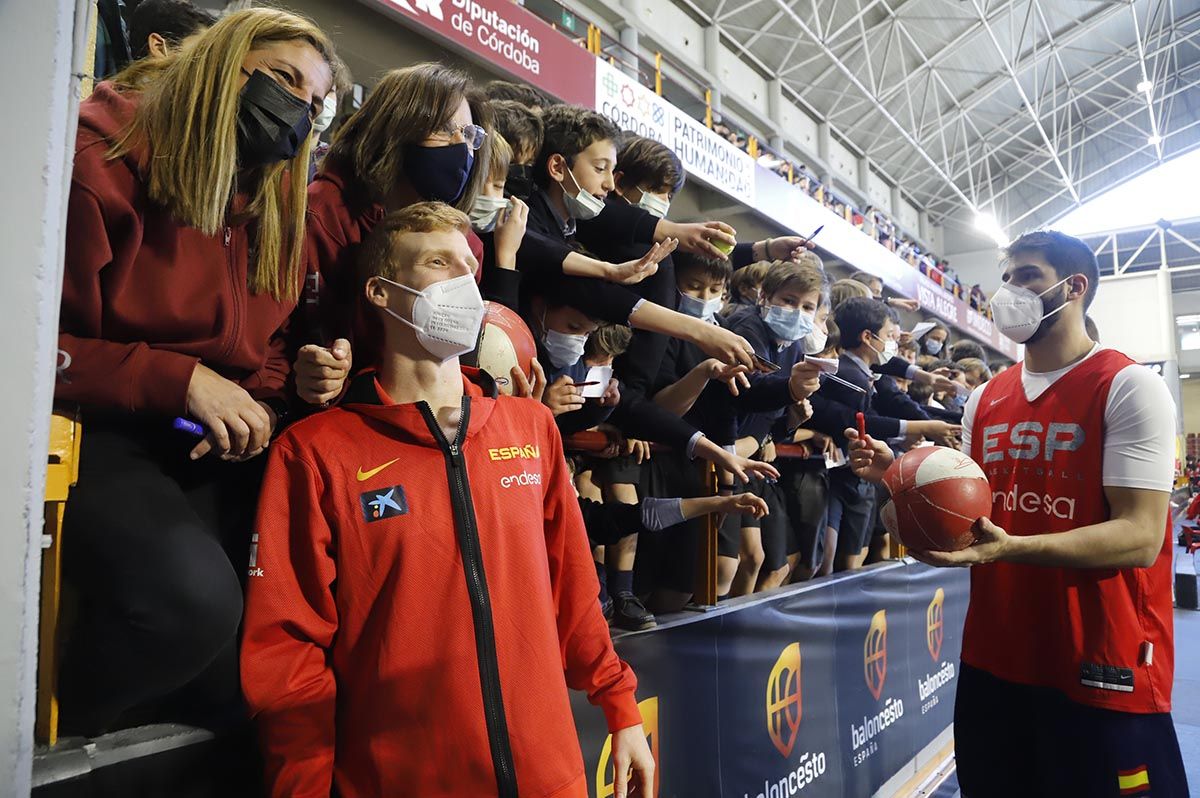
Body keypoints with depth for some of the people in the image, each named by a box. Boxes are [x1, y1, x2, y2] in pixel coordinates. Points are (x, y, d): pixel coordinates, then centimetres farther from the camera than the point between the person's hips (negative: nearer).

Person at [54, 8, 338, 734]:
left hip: (225, 451, 6)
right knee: (192, 596, -31)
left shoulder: (278, 204, 10)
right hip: (99, 435, -6)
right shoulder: (103, 162, -9)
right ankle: (60, 741, 2)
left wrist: (261, 405, -7)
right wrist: (180, 381, -20)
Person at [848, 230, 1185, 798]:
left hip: (1101, 671, -5)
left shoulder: (1130, 388, -11)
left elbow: (1140, 537, -18)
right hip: (992, 660, 6)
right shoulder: (984, 400, 7)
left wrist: (1010, 548, -32)